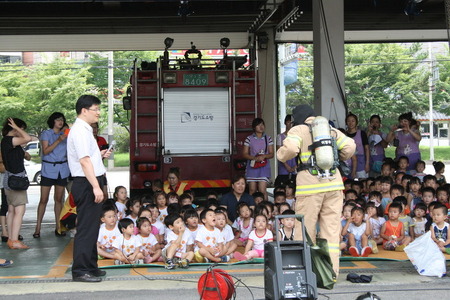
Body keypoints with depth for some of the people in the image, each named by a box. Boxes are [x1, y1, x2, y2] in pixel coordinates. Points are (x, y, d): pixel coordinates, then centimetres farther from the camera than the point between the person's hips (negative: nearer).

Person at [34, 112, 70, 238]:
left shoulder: (65, 135, 14)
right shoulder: (46, 134, 2)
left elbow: (69, 152, 15)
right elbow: (45, 151, -11)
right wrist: (58, 141, -19)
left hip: (62, 169, 4)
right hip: (48, 168, -4)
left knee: (59, 199, 5)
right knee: (44, 199, -4)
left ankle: (58, 227, 8)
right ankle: (38, 228, 0)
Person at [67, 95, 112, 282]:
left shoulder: (85, 130, 18)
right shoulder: (80, 131, -14)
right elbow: (84, 161, -22)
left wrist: (100, 155, 10)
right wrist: (96, 187, -25)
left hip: (90, 184, 11)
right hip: (87, 183, -11)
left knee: (92, 227, 16)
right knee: (86, 228, -8)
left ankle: (90, 267, 25)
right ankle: (80, 270, -3)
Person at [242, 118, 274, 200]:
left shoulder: (268, 138, 7)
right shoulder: (249, 139, 3)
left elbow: (271, 154, 6)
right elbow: (244, 154, 1)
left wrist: (264, 156, -15)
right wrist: (255, 158, -15)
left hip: (264, 167, 0)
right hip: (252, 167, 0)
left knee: (262, 191, -9)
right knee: (252, 190, 1)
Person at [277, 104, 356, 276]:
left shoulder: (298, 130, 3)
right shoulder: (330, 129, 17)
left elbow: (291, 148, -15)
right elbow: (350, 146, 10)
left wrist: (281, 155, 5)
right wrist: (339, 159, 27)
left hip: (310, 185, -4)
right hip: (334, 184, 4)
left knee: (305, 230, 4)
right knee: (331, 229, 6)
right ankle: (331, 271, 6)